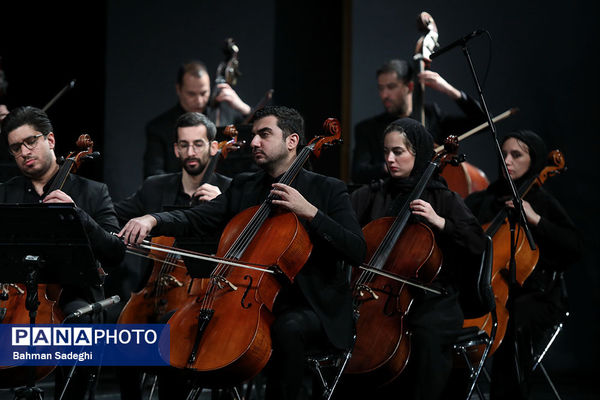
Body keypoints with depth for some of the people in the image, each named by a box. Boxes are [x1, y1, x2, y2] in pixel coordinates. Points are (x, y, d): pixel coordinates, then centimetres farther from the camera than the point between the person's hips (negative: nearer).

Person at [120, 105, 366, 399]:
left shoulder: (327, 189, -1)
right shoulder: (243, 187, 14)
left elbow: (357, 251, -13)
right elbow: (196, 219, 0)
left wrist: (310, 212, -22)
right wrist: (152, 220, -19)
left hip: (312, 307, -5)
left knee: (288, 329, -38)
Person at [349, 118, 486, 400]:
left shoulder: (443, 199, 7)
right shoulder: (373, 196, 13)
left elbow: (478, 244, -4)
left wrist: (439, 222, -15)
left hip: (432, 302, -2)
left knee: (428, 335, -33)